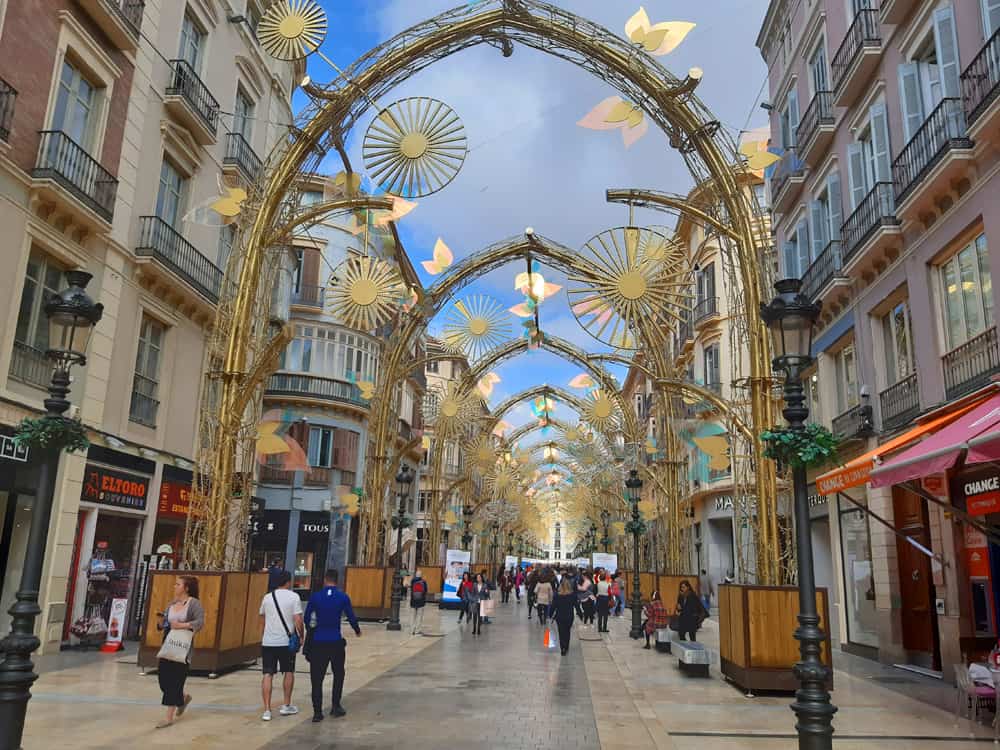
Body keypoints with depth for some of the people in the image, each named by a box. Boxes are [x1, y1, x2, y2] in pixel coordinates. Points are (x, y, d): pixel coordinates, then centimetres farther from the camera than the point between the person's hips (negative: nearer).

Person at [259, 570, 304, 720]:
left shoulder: (267, 597, 7)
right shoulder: (294, 597, -7)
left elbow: (262, 620, 18)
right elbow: (298, 621, -12)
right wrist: (302, 636, 3)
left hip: (268, 642, 3)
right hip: (286, 641, -3)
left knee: (267, 674, 5)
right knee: (289, 672, 16)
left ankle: (267, 710, 0)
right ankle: (286, 706, 22)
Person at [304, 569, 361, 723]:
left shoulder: (315, 597, -2)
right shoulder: (343, 597, -3)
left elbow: (306, 618, 3)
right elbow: (351, 618, 1)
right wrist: (357, 631, 21)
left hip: (318, 641, 0)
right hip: (336, 641, 0)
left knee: (317, 677, 7)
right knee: (338, 674, 19)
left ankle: (317, 711, 6)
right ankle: (336, 706, 20)